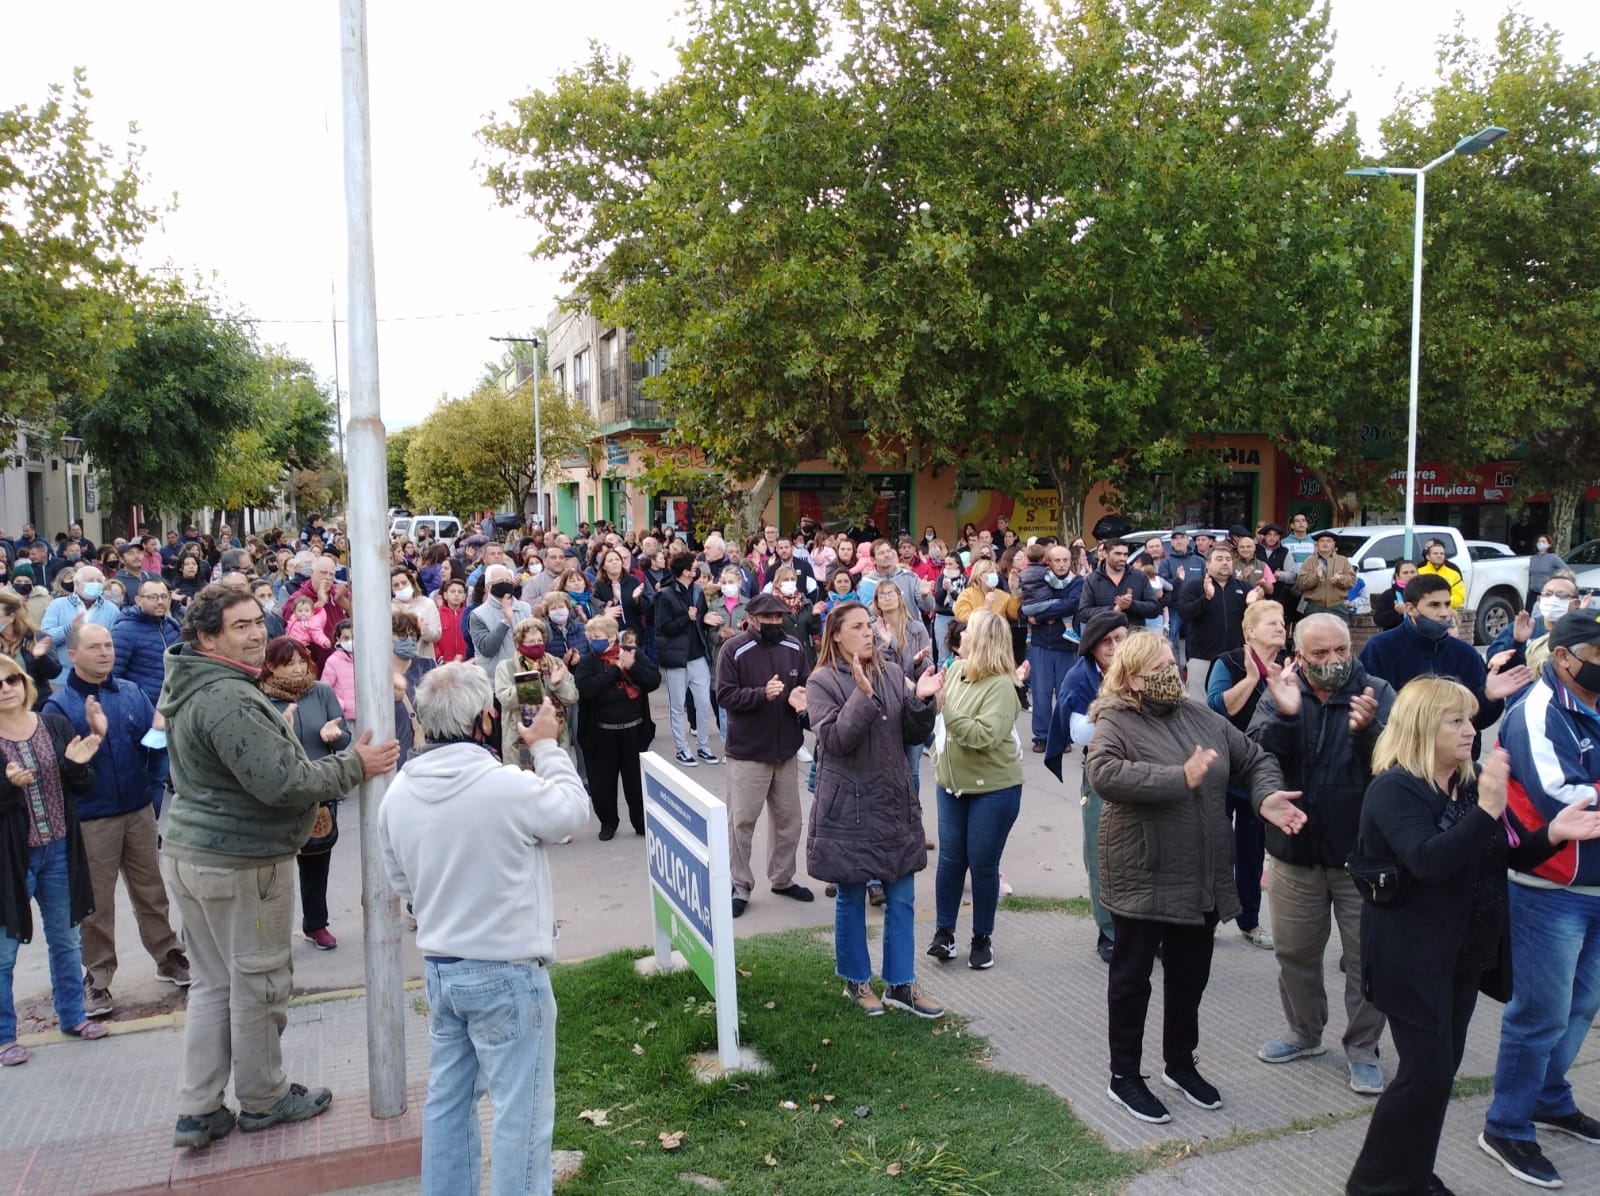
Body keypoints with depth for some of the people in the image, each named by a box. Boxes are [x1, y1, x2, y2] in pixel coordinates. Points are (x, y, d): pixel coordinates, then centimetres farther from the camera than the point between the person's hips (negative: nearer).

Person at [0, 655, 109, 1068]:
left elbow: (84, 789, 3)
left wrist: (78, 765, -16)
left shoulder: (55, 725, 0)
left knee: (65, 941, 17)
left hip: (59, 851, 4)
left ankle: (72, 1016, 33)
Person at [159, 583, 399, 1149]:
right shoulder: (229, 698, -24)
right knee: (258, 981, 7)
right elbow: (280, 782, -26)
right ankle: (263, 1099, 23)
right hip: (239, 863, -10)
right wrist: (354, 765, -16)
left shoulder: (192, 687, 10)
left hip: (188, 851, 10)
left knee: (211, 982, 16)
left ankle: (198, 1111, 23)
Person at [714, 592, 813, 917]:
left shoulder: (794, 647, 3)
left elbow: (808, 684, 10)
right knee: (742, 820, 1)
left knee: (788, 817, 15)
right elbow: (725, 695, -14)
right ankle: (740, 886, 14)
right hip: (747, 750, -5)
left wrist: (800, 696, -13)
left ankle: (782, 878, 32)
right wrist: (762, 694, -27)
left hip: (786, 748, 5)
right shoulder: (733, 650, -12)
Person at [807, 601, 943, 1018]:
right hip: (848, 807, -4)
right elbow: (836, 740, -20)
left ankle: (900, 983, 24)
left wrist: (922, 701, -14)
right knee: (851, 897, 10)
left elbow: (914, 735, 4)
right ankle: (856, 980, 28)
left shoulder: (894, 673, 3)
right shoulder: (822, 681, -9)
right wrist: (863, 695, -29)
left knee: (902, 898, 10)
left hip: (895, 803, 4)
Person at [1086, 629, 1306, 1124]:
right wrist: (1180, 778, -34)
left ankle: (1180, 1064, 40)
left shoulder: (1202, 717, 6)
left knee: (1190, 978, 20)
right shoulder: (1115, 724, -13)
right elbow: (1104, 773, -32)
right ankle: (1124, 1077, 25)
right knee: (1132, 979, 10)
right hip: (1143, 879, -6)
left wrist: (1267, 796, -10)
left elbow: (1254, 760, 11)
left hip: (1203, 878, 6)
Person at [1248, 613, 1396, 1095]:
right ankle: (1304, 1032, 38)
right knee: (1295, 951, 17)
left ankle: (1363, 1049, 26)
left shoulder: (1377, 694, -9)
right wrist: (1284, 715, -31)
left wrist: (1367, 729, -37)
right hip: (1296, 849, 2)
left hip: (1361, 852, -2)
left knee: (1366, 956, 8)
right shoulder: (1280, 694, -3)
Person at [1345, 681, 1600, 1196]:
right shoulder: (1394, 788, -18)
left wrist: (1552, 833, -9)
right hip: (1415, 959, -8)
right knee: (1427, 1073, -6)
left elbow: (1515, 856, 12)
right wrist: (1486, 808, -40)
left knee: (1440, 1069, 15)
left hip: (1467, 954, 8)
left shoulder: (1473, 781, 7)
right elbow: (1428, 861, -32)